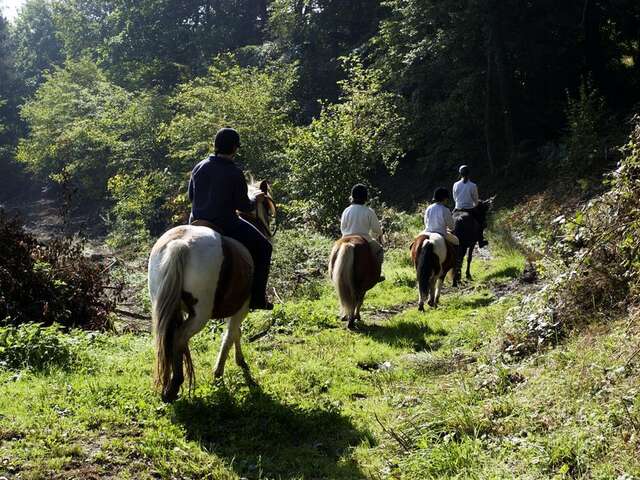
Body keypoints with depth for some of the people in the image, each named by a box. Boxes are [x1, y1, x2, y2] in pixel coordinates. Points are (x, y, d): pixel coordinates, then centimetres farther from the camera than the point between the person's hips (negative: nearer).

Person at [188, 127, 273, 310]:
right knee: (263, 248, 12)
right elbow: (243, 206, -10)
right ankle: (256, 299, 11)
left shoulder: (199, 167, 1)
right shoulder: (235, 173, -16)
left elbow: (191, 196, 12)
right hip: (225, 225, -6)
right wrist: (256, 200, 11)